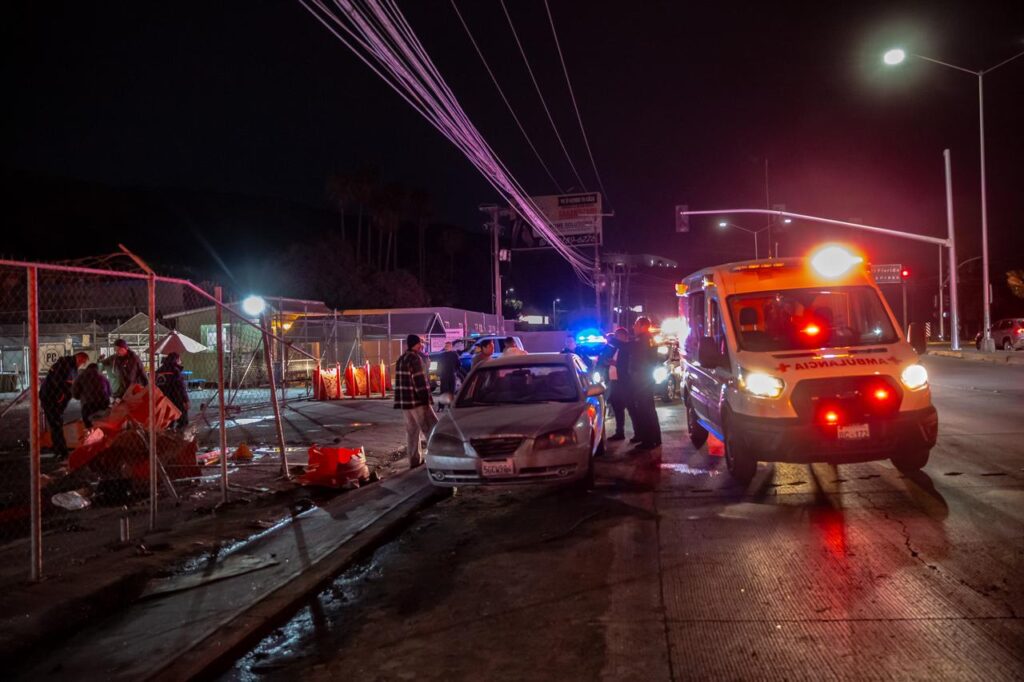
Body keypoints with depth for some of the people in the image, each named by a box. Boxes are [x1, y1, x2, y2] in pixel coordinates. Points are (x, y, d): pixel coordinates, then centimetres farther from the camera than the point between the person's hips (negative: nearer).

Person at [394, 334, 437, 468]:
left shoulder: (401, 359, 15)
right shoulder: (415, 358, -13)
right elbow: (420, 381, -18)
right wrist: (426, 399, -16)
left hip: (404, 401, 9)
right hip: (416, 401, -9)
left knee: (411, 430, 11)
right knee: (431, 428, -4)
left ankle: (414, 460, 13)